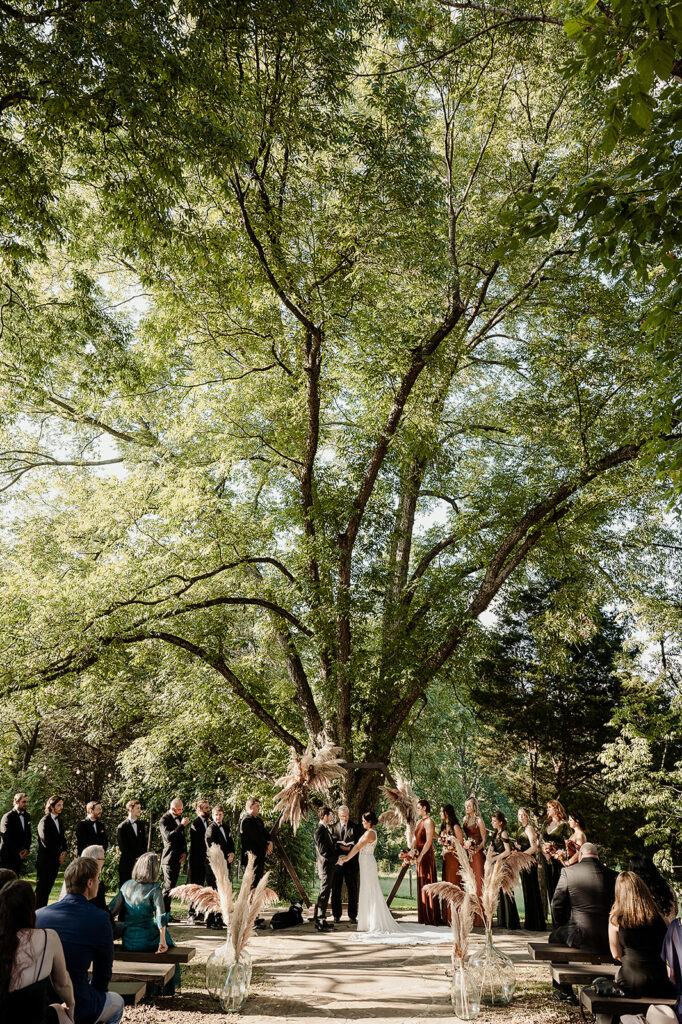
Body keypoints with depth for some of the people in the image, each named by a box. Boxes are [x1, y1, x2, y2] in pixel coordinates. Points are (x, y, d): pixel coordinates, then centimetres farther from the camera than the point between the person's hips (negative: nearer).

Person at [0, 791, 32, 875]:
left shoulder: (27, 816, 10)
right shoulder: (8, 816, -9)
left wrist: (26, 849, -2)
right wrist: (17, 852, -12)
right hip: (7, 856, -6)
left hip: (20, 856, 6)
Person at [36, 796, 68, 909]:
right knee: (41, 888, 0)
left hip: (56, 861, 7)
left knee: (48, 888, 9)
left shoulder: (59, 821, 13)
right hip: (45, 861, -7)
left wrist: (64, 852, 0)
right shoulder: (44, 821, -11)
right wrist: (59, 854, -8)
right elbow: (46, 842, -15)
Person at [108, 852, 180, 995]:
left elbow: (112, 910, 0)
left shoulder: (126, 885, -1)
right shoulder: (154, 889, -16)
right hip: (146, 942, -5)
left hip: (127, 942, 5)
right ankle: (165, 988, 39)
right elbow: (161, 916, -23)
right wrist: (163, 942, -20)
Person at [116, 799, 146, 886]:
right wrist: (135, 859, -10)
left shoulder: (141, 825, 13)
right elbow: (123, 847, -8)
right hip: (126, 864, -4)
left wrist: (141, 858, -1)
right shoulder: (122, 827, -5)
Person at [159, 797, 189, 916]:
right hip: (169, 858, -7)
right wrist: (182, 825, -26)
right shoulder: (164, 820, -11)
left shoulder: (179, 818, 12)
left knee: (171, 886, 11)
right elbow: (168, 837, -23)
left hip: (178, 858, 7)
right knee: (168, 886, -6)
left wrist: (184, 852, 5)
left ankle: (166, 914, 17)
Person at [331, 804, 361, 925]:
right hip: (336, 863, 1)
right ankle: (336, 915, 18)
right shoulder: (333, 828, 7)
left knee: (353, 890, 2)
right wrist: (340, 847, -13)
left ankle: (352, 916, 13)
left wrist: (350, 848, -15)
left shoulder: (356, 828, 3)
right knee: (336, 890, 6)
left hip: (351, 863, -1)